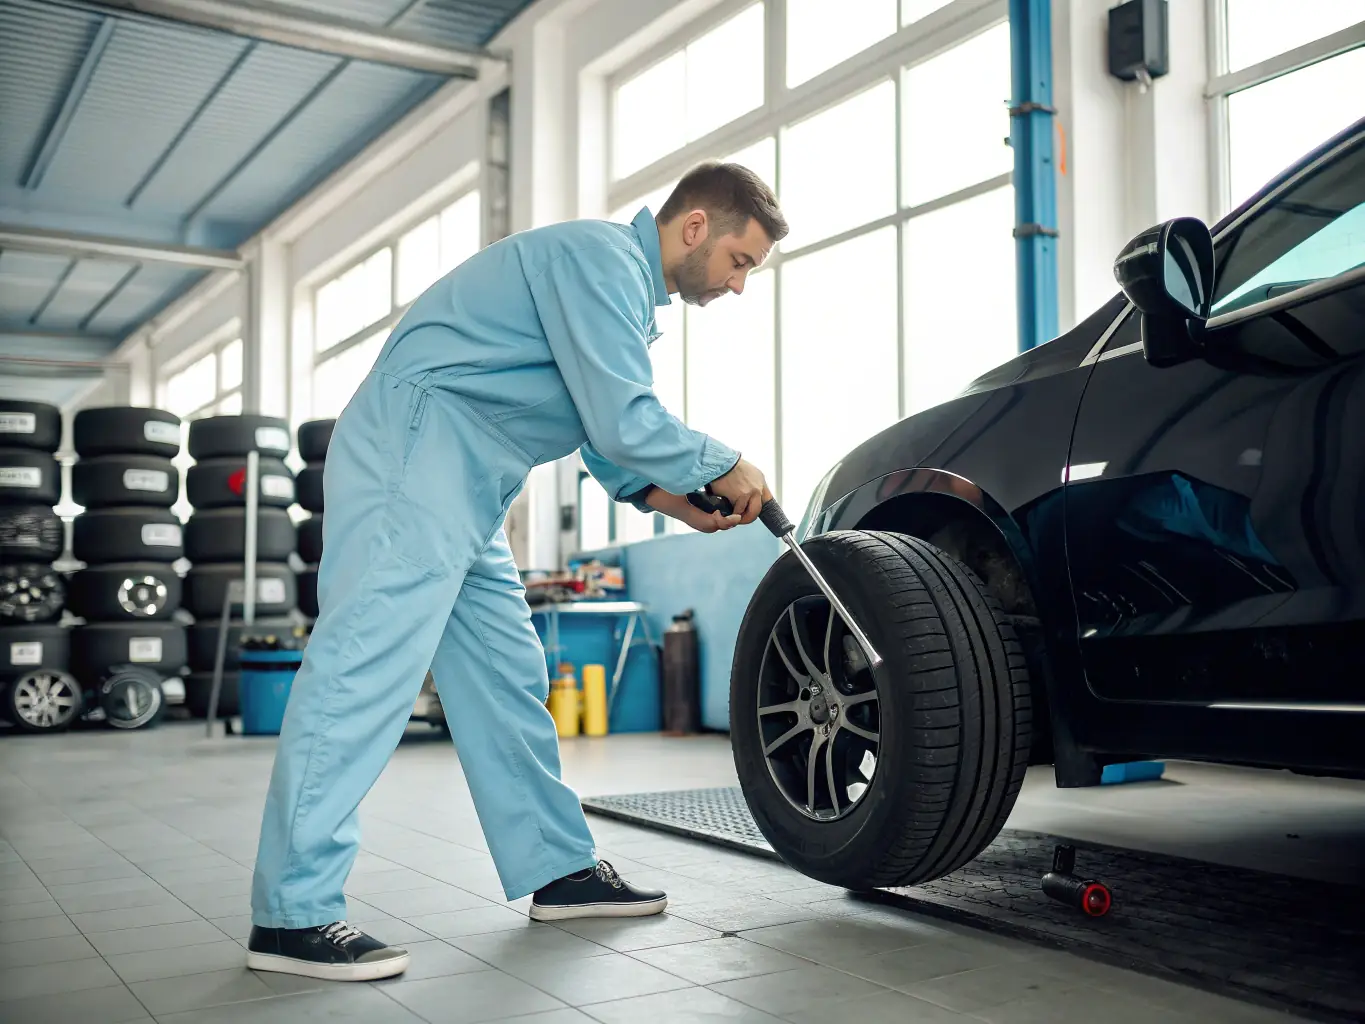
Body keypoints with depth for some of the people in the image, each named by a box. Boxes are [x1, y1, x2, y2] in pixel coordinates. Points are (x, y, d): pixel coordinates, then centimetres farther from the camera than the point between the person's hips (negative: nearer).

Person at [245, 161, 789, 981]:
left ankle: (560, 870, 19)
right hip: (412, 457, -11)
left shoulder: (630, 289, 20)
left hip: (467, 492, 11)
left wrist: (667, 497, 8)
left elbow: (607, 430, 24)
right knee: (366, 671, -14)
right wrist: (725, 467, -5)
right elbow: (622, 423, -20)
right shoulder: (602, 260, -13)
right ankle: (294, 915, -10)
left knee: (508, 678, 11)